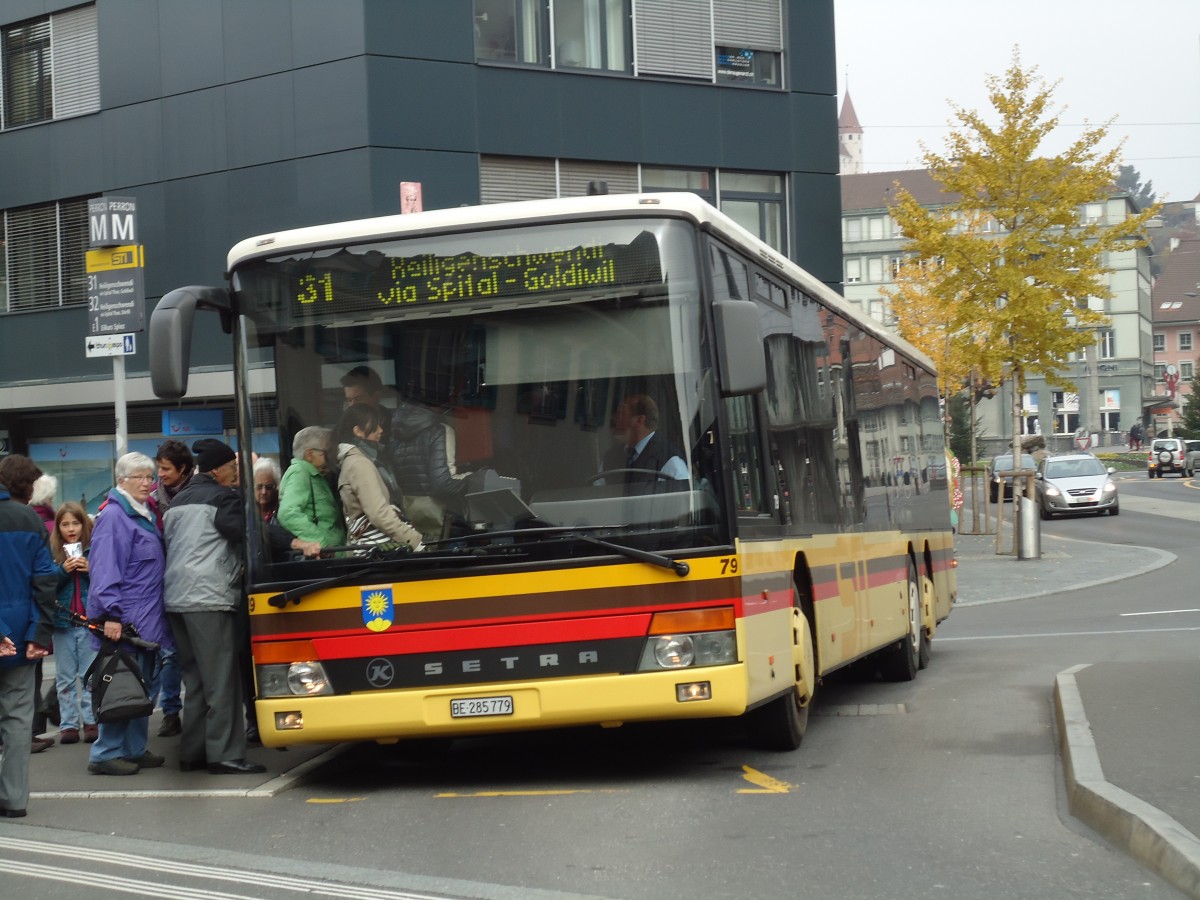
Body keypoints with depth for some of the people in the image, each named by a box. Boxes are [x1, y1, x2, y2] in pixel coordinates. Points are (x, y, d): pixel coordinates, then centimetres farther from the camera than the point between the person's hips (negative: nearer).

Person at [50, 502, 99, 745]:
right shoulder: (52, 552, 3)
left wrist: (91, 570, -15)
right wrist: (62, 570, -16)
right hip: (63, 622, 1)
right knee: (65, 679, 5)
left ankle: (92, 722, 7)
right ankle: (68, 724, 8)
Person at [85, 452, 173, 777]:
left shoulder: (145, 515, 18)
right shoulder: (114, 517, -12)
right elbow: (105, 568, -19)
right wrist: (110, 614, -25)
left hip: (146, 621, 9)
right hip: (125, 621, -9)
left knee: (144, 686, 12)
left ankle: (134, 749, 20)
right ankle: (106, 753, -3)